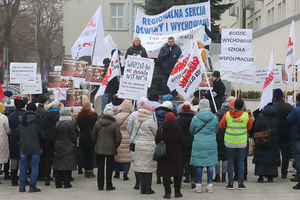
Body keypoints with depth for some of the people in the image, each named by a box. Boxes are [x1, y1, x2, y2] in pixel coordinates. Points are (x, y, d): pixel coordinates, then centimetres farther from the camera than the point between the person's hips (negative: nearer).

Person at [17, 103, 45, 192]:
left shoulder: (21, 119, 4)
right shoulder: (36, 120, -11)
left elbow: (18, 134, 9)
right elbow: (42, 134, -8)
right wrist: (39, 140, 12)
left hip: (23, 147, 4)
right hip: (35, 147, -4)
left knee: (23, 166, 10)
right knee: (34, 166, 2)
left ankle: (22, 186, 10)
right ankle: (32, 186, 0)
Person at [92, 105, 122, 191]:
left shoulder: (98, 122, -3)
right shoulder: (114, 124, -11)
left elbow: (93, 135, 3)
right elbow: (118, 137, -9)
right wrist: (115, 146, 8)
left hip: (99, 149, 2)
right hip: (110, 149, -2)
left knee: (100, 168, 9)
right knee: (109, 168, 5)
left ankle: (100, 185, 12)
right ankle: (109, 185, 7)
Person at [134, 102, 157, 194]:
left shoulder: (136, 121, 5)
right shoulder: (150, 122, -11)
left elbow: (136, 133, 11)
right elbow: (156, 133, -2)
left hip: (138, 146, 5)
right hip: (149, 147, -5)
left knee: (141, 167, 9)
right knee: (148, 168, 0)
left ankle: (143, 188, 12)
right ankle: (148, 189, 1)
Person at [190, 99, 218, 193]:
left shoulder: (195, 118, -6)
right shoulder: (214, 118, -1)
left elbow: (191, 131, 6)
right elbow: (216, 131, 12)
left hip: (198, 144, -2)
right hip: (211, 144, 2)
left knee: (199, 165, 4)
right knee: (210, 165, 7)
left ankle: (198, 185, 5)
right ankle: (210, 185, 9)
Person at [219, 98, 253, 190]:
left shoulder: (227, 114, -9)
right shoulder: (246, 115, -8)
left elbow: (221, 126, 1)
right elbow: (250, 127, 5)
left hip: (229, 142, 0)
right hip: (242, 142, 0)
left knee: (230, 162, 8)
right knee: (241, 161, 9)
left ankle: (230, 183, 6)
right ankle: (241, 183, 8)